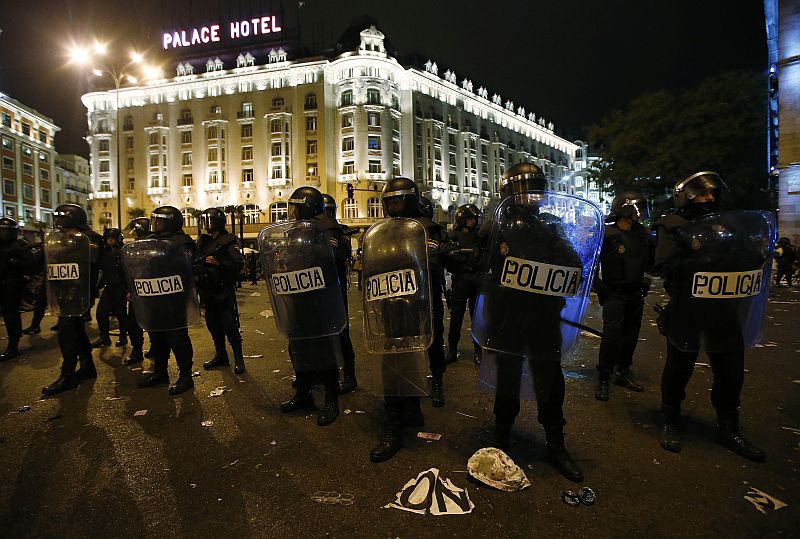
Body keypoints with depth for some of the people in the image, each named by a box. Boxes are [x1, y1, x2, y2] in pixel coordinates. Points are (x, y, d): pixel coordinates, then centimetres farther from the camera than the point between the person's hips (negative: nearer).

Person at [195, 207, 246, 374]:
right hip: (207, 291, 7)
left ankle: (239, 360, 2)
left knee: (229, 326, -7)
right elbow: (196, 262, 20)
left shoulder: (228, 241, -7)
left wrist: (218, 262, -24)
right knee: (213, 325, 14)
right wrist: (196, 269, 0)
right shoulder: (202, 242, 13)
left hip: (223, 291, -7)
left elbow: (238, 264, -16)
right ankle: (220, 356, 27)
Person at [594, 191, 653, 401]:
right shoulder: (607, 234, -13)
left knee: (631, 335, 13)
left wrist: (645, 280, 7)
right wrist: (598, 285, -13)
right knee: (612, 334, -13)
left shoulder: (642, 233, 7)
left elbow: (650, 261, 20)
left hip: (636, 294, 7)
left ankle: (623, 373, 29)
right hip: (615, 294, -7)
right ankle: (603, 379, -2)